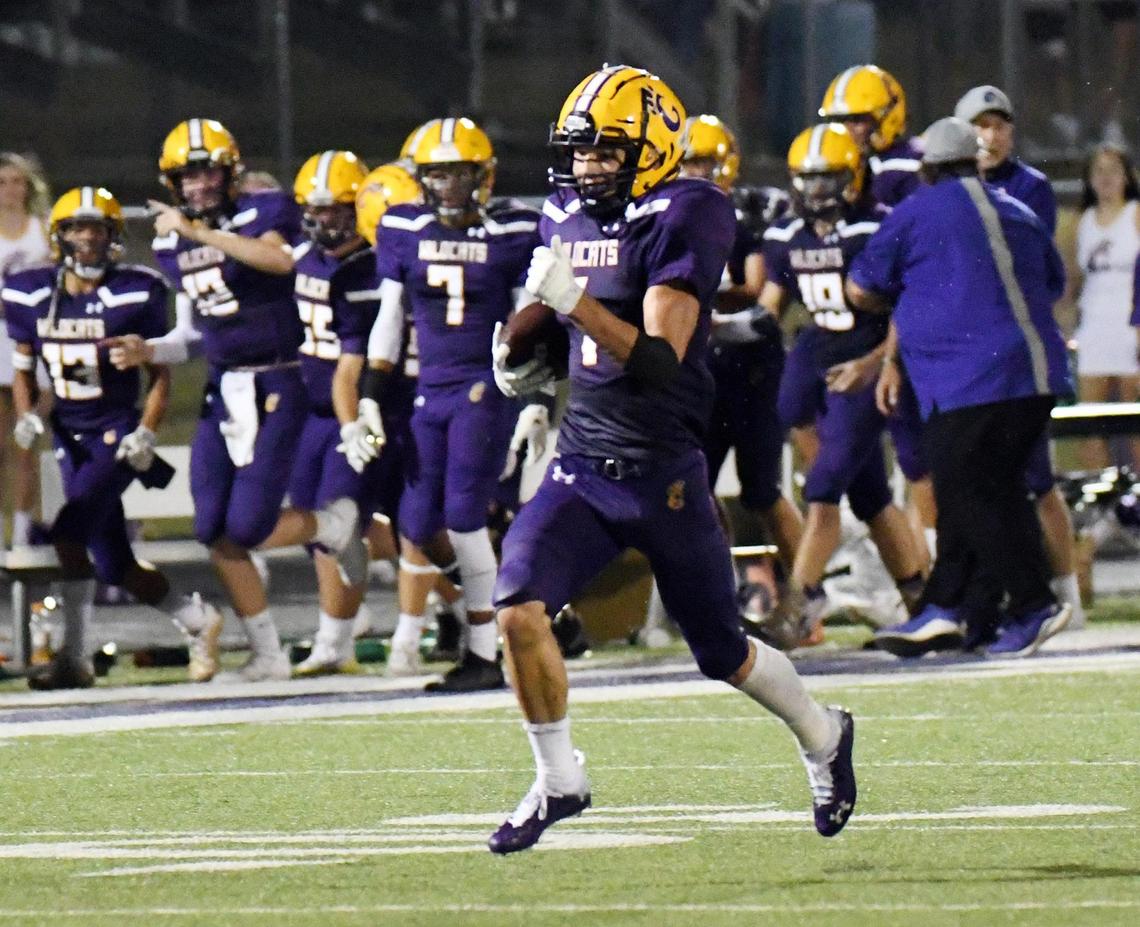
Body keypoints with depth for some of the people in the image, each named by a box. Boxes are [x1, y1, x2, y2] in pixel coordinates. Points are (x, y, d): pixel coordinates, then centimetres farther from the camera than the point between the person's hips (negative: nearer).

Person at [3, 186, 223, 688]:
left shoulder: (135, 294, -10)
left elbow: (160, 375, -3)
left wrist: (146, 433, -14)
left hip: (116, 434, -5)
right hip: (71, 438, 5)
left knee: (69, 530, -23)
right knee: (113, 564, 8)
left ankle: (75, 658, -17)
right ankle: (198, 619, 32)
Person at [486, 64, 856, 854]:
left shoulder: (682, 219, -15)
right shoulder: (566, 219, 7)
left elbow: (658, 362, -25)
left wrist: (575, 302, -34)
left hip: (663, 475, -5)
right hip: (580, 464, 5)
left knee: (723, 653, 10)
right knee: (518, 607, -17)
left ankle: (823, 736, 39)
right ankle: (559, 780, 2)